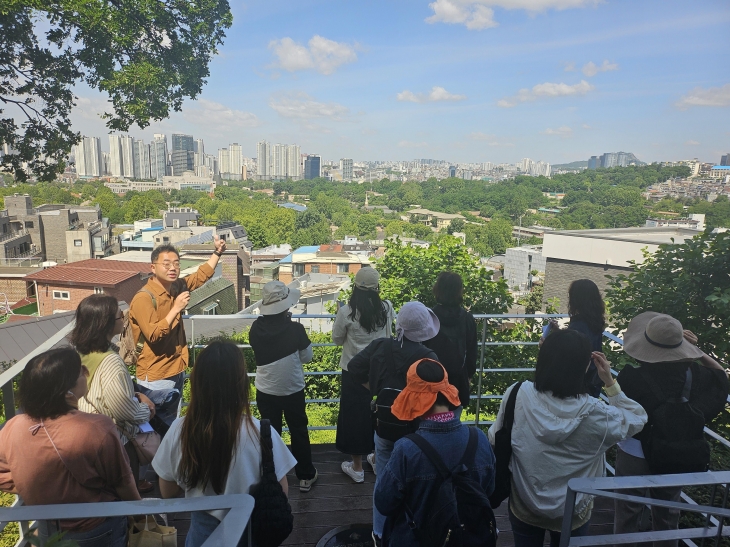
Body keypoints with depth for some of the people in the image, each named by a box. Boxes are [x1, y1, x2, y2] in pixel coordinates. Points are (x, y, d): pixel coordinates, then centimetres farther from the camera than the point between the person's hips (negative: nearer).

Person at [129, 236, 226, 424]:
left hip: (176, 370, 8)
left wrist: (218, 251, 10)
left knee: (171, 421, 21)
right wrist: (176, 309, -27)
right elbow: (153, 335, -28)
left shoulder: (176, 287, 3)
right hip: (156, 376, -8)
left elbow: (201, 275, 17)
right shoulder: (143, 299, -20)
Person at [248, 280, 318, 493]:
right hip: (293, 390, -2)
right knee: (299, 433, 15)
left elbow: (257, 351, 3)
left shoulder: (256, 328, -12)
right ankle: (306, 477, 25)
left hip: (265, 391, 2)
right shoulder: (295, 328, -19)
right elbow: (307, 357, -7)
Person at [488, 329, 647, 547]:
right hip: (571, 514, 0)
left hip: (524, 507, 1)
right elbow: (638, 419, -4)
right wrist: (610, 382, -5)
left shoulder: (517, 395, -23)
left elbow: (495, 439, -7)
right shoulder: (595, 415, -25)